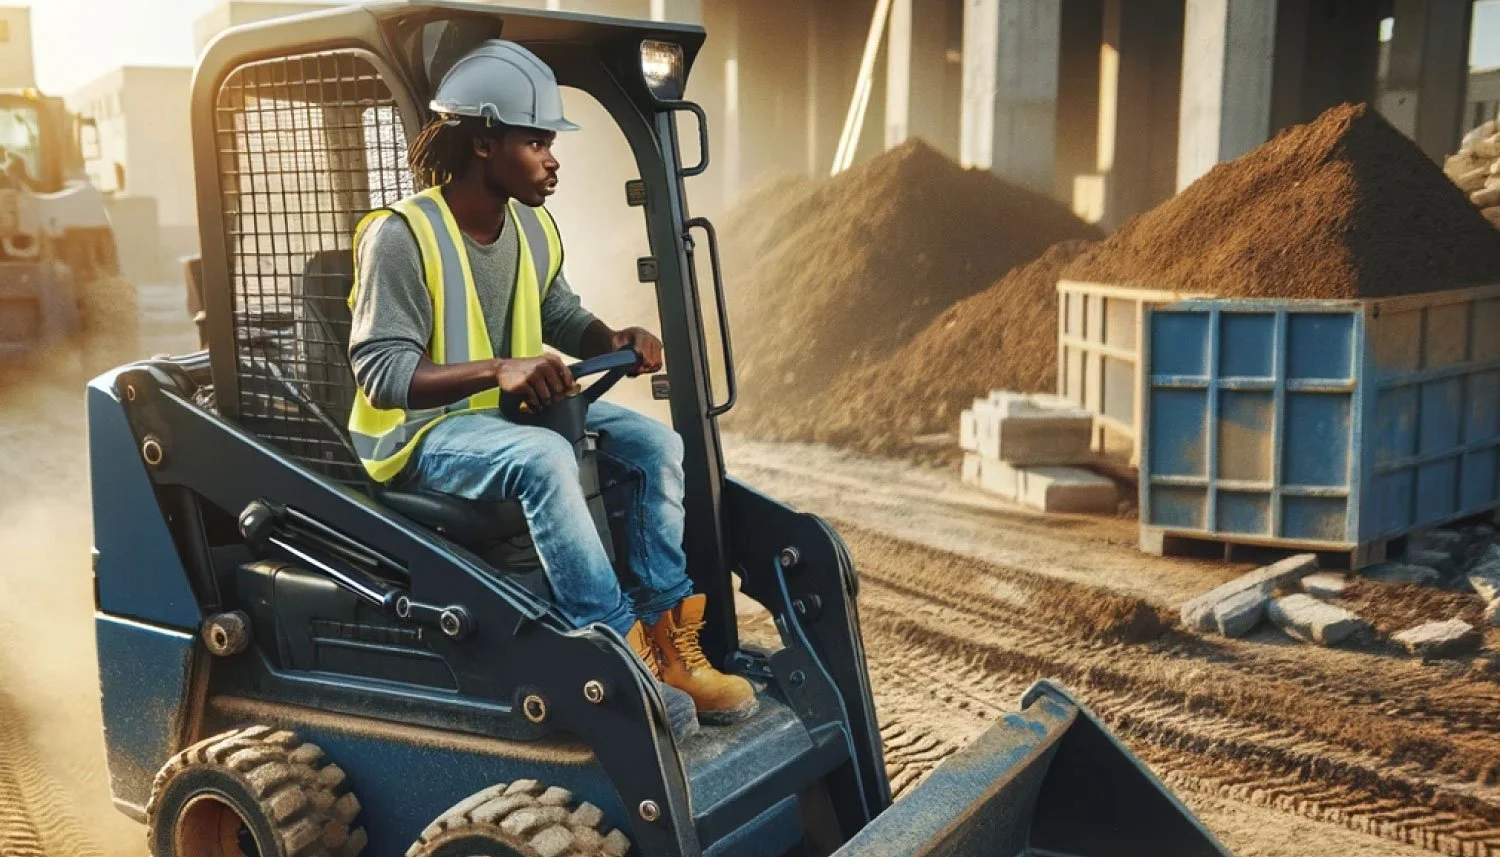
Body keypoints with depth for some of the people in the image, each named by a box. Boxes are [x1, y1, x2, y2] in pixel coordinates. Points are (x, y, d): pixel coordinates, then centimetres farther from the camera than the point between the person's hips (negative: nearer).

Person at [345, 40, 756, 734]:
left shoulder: (533, 227, 4)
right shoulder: (400, 236, -19)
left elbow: (560, 316, 18)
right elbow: (381, 372, -24)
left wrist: (614, 339, -5)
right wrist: (498, 370, -37)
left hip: (519, 411, 8)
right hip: (424, 428, -8)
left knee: (655, 444, -9)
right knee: (545, 459, -36)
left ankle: (667, 640, -10)